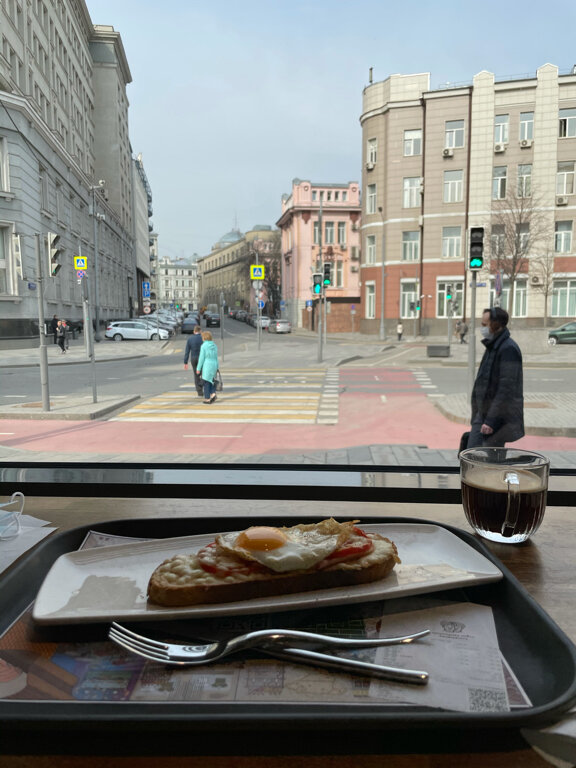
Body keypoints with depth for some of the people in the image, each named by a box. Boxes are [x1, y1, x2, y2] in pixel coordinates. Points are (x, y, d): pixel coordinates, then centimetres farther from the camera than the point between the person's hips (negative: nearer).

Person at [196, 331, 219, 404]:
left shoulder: (203, 346, -10)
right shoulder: (214, 346, 7)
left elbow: (201, 358, -11)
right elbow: (216, 357, 11)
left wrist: (198, 369, -4)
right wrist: (216, 368, 18)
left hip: (206, 365, -5)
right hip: (214, 365, 5)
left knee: (206, 382, 3)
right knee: (211, 380, 19)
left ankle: (207, 398, 7)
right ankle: (213, 393, 0)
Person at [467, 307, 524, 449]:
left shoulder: (509, 349, -17)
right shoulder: (492, 346, 14)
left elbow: (507, 388, -22)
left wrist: (491, 420, -23)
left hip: (498, 419, -9)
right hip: (483, 416, 9)